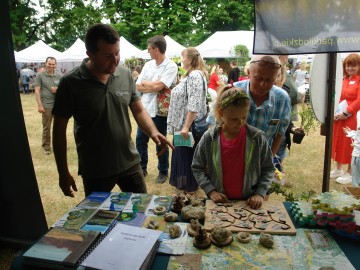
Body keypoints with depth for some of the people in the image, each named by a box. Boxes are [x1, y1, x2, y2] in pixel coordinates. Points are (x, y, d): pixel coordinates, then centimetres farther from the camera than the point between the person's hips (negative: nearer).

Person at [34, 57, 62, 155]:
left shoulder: (59, 76, 7)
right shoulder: (40, 75, -1)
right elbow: (37, 91, -4)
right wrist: (39, 105, -11)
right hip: (46, 105, -3)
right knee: (46, 127, 5)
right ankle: (46, 147, 16)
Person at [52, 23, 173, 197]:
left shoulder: (126, 75, -4)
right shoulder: (71, 83, -13)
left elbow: (139, 110, 4)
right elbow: (59, 129, -6)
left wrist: (153, 132, -16)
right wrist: (63, 173, -4)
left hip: (130, 162, 3)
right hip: (94, 170, -2)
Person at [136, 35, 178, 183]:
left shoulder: (171, 66, -11)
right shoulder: (148, 65, 7)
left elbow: (158, 86, -21)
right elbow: (138, 87, 2)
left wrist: (145, 83, -4)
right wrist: (153, 88, -13)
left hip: (160, 111, -6)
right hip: (144, 109, 6)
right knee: (140, 140, 13)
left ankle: (163, 172, 26)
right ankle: (141, 168, 32)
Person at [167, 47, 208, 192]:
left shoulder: (195, 75, -18)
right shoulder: (190, 75, 15)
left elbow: (194, 105, -26)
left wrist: (186, 126, -27)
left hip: (189, 125, -10)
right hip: (182, 124, 10)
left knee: (187, 155, 3)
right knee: (180, 154, 18)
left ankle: (189, 187, 20)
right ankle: (182, 183, 34)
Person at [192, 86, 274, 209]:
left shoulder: (258, 137, -10)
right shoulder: (209, 138, -10)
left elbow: (268, 169, -1)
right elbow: (197, 168, -1)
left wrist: (260, 193, -11)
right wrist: (211, 190, -10)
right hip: (219, 201, -1)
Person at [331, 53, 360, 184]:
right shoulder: (344, 79, 12)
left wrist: (346, 113, -18)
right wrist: (335, 112, -1)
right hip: (339, 117, 7)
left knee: (349, 145, 2)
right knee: (338, 142, 14)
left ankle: (349, 173, 15)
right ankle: (338, 169, 29)